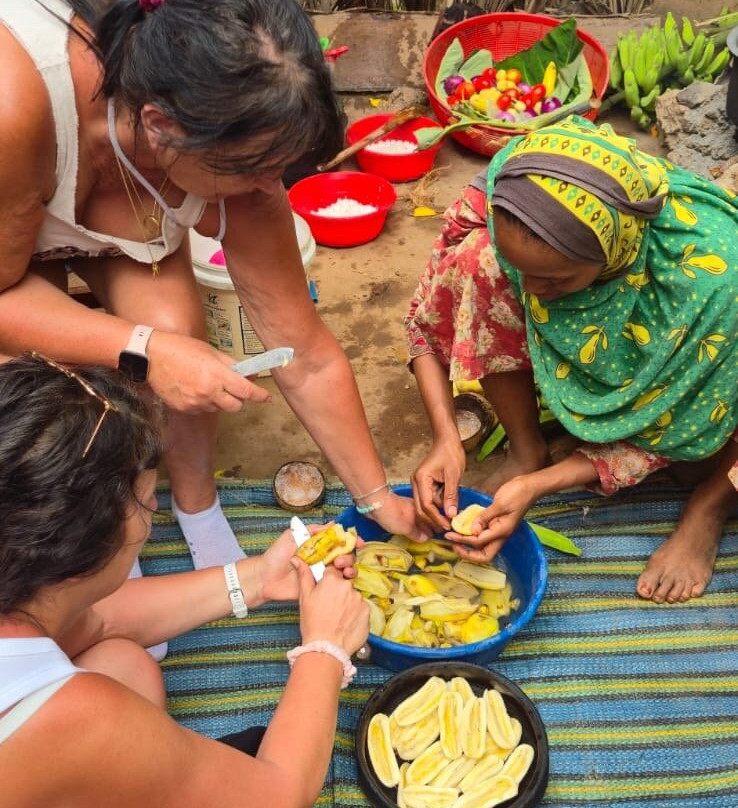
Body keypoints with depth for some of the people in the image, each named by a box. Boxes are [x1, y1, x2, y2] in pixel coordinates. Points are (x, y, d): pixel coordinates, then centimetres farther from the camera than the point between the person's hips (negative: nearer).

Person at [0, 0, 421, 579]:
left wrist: (380, 500, -13)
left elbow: (310, 362, -22)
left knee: (176, 327, -23)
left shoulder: (240, 176, -32)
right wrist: (143, 350, -43)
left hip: (122, 214, 2)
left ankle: (196, 505, 7)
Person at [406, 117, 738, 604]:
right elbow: (428, 323, -16)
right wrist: (446, 440, -27)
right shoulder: (507, 195, -31)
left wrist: (536, 487, -30)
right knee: (477, 263, -26)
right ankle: (526, 451, -6)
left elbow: (661, 430, -24)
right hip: (582, 359, 3)